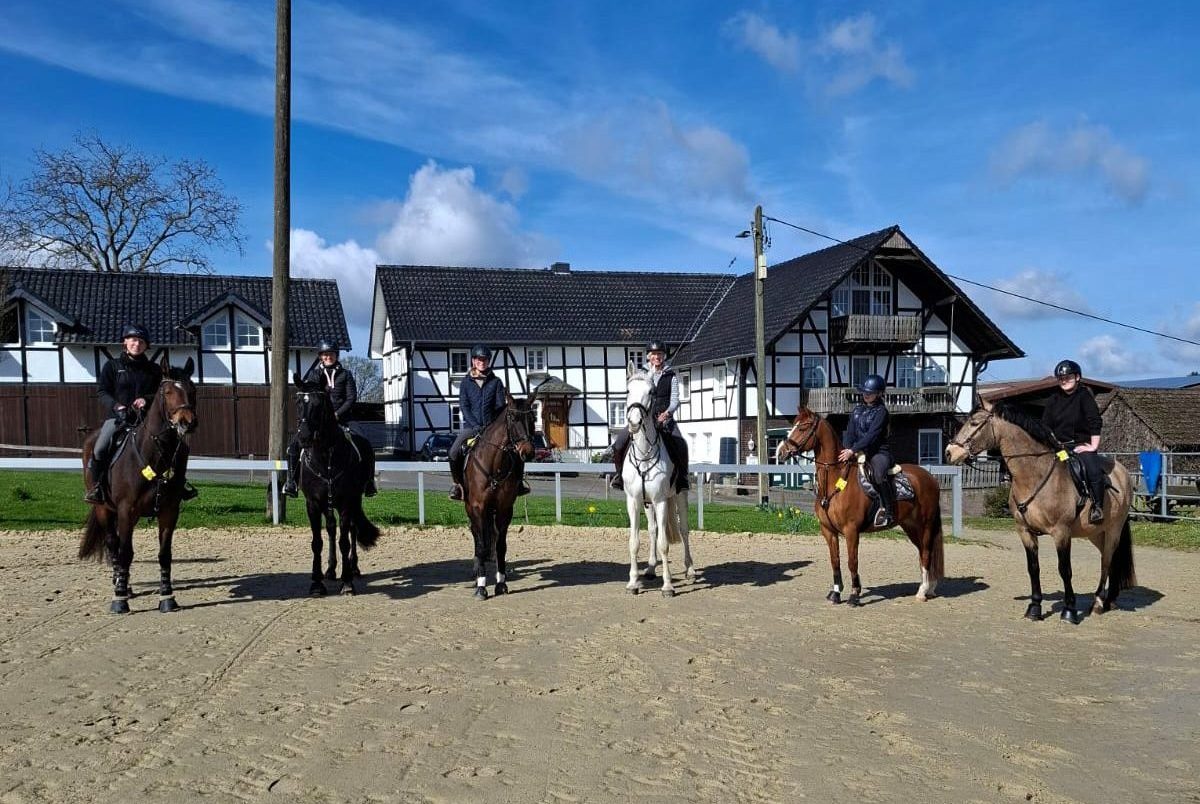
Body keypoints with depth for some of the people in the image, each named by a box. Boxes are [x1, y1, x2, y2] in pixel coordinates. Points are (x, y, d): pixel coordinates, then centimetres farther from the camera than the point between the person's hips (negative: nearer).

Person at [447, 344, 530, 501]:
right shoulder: (466, 382, 7)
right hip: (471, 426, 0)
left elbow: (501, 405, 1)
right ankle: (456, 483, 0)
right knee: (454, 452, -23)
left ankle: (519, 481, 2)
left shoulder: (496, 382, 7)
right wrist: (476, 425, -14)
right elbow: (464, 407, -1)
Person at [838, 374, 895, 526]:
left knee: (879, 475, -35)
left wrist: (853, 450, -25)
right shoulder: (857, 409, 14)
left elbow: (872, 435, -17)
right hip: (859, 452, 8)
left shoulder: (881, 411, -7)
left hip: (879, 452, -8)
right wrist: (846, 449, -12)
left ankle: (889, 513, -27)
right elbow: (850, 432, 7)